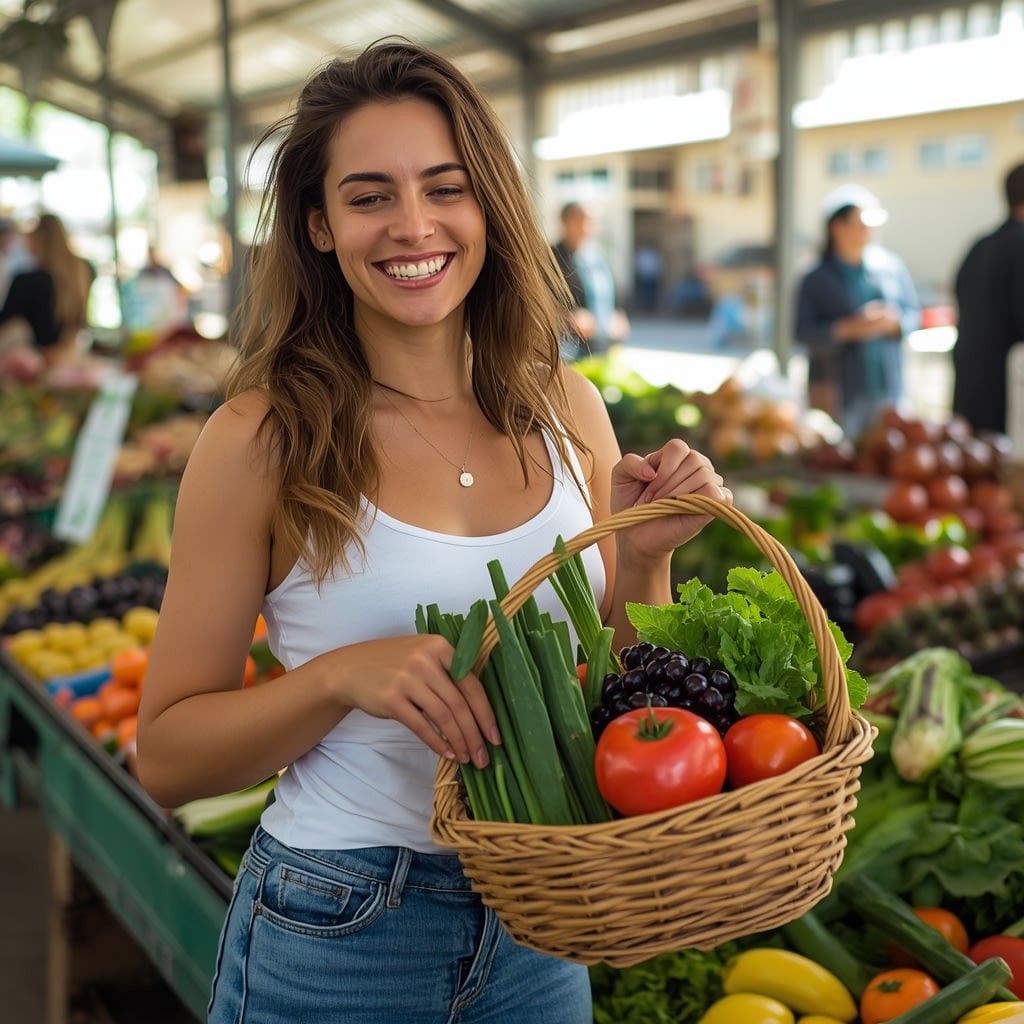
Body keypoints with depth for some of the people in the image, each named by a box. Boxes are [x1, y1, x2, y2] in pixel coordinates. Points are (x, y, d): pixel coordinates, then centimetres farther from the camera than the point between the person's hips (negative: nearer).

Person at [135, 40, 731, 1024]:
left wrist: (644, 561, -12)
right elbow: (166, 755, -10)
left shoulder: (566, 409, -3)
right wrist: (343, 675, -25)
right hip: (337, 941, -3)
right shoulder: (262, 437, -14)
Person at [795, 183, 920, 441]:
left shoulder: (891, 265, 10)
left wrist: (894, 321, -9)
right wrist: (849, 328, -19)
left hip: (887, 389, 4)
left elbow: (914, 313, 13)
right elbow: (804, 332, -8)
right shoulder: (816, 280, -1)